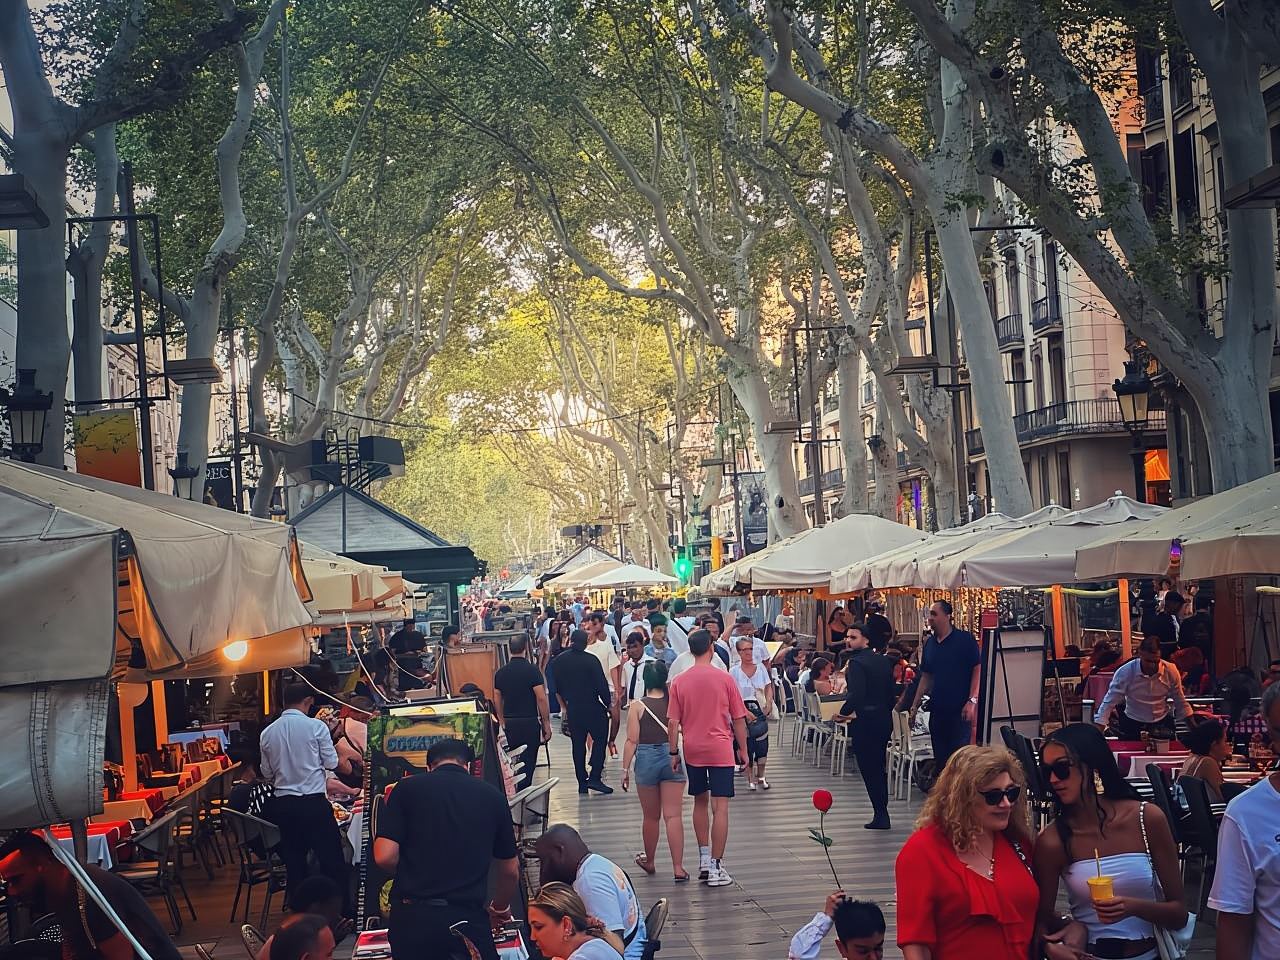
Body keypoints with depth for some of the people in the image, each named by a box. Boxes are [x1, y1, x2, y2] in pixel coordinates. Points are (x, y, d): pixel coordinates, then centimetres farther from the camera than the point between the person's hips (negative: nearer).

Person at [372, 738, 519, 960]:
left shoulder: (407, 788, 2)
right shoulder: (493, 796, 8)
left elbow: (384, 856, -6)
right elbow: (510, 871, 15)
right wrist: (500, 908, 34)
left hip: (413, 915, 0)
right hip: (468, 917, 0)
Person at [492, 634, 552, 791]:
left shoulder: (500, 673, 5)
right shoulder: (532, 670, -10)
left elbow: (497, 700, 11)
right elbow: (541, 698, -12)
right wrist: (546, 723, -4)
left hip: (509, 724, 5)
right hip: (529, 722, -5)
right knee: (528, 762, -1)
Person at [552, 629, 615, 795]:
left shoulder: (560, 660, 1)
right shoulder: (591, 660, -13)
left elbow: (557, 687, 10)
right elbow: (602, 686, -13)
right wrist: (608, 704, 2)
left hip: (572, 708, 4)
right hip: (593, 707, -4)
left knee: (578, 744, 10)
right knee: (600, 739, 6)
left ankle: (582, 783, 11)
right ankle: (594, 778, -5)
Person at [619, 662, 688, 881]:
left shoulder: (638, 706, -5)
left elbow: (632, 741, -7)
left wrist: (625, 769, 0)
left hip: (646, 759, -1)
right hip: (672, 758, 1)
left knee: (651, 817, 15)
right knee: (673, 816, -1)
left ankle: (649, 862, 33)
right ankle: (678, 868, -7)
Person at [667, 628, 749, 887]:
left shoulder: (679, 682, -2)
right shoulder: (724, 679, -7)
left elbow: (673, 723, -1)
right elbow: (738, 719, -1)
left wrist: (673, 753, 7)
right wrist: (743, 748, 9)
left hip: (693, 750, 3)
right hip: (721, 749, -3)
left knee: (700, 802, 19)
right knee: (720, 807, -1)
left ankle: (704, 859, 23)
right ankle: (715, 867, -2)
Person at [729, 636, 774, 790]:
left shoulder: (761, 667, 6)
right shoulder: (734, 671, -4)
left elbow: (768, 688, 10)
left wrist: (769, 705, -6)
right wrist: (745, 711, -18)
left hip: (760, 710, 2)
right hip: (743, 710, -2)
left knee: (762, 742, 1)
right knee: (746, 744, -2)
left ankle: (761, 776, 18)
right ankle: (750, 778, 10)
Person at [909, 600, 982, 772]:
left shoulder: (965, 639, -7)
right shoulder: (930, 643, 11)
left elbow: (978, 669, -9)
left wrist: (972, 701, -17)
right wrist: (915, 706, 11)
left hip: (960, 710, -6)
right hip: (937, 710, 6)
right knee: (940, 759, 9)